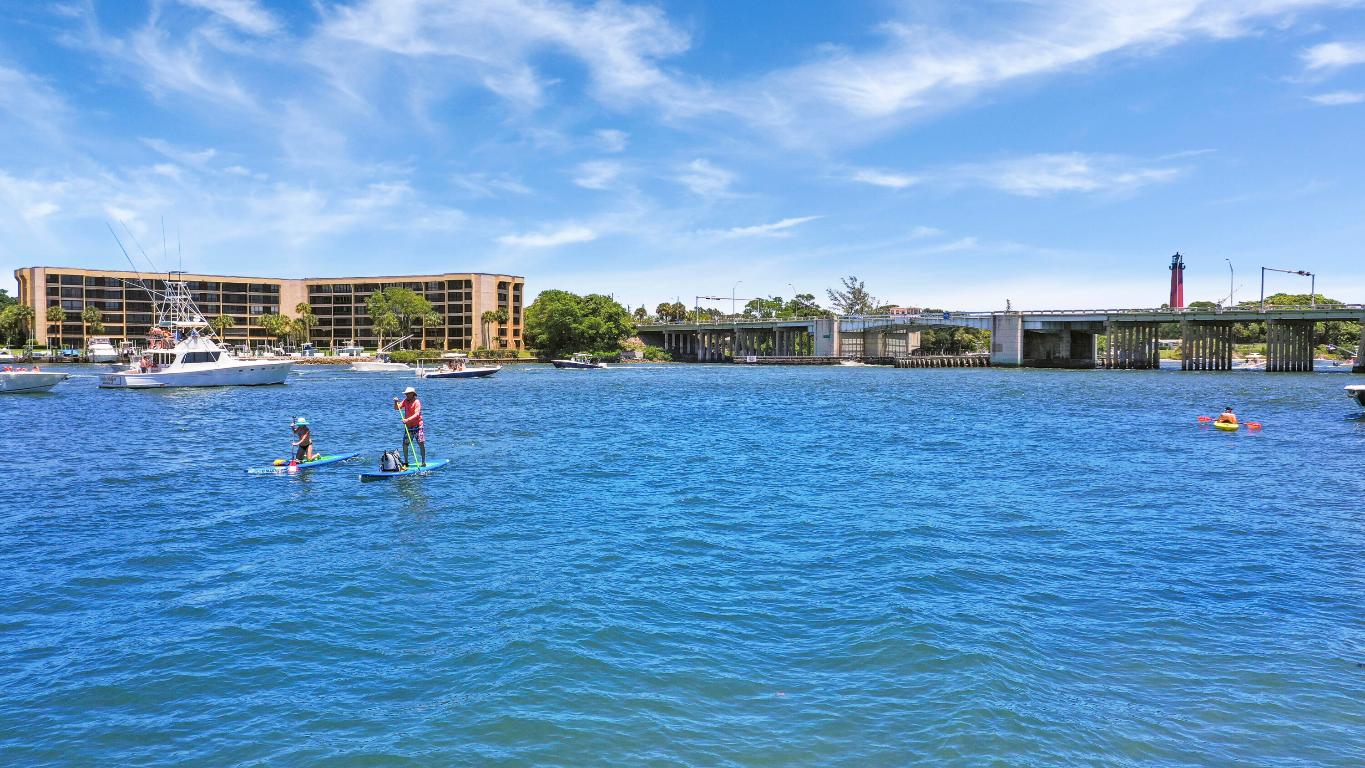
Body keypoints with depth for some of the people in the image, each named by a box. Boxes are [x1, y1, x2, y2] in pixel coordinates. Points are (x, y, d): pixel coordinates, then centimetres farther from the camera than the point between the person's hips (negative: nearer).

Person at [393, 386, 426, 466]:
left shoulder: (417, 402, -11)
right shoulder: (405, 401, 8)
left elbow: (417, 414, -23)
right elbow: (396, 408, 4)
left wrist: (408, 419, -35)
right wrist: (396, 402, -16)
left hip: (417, 426, -6)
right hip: (408, 426, 6)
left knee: (421, 444, -6)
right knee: (405, 444, 5)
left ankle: (423, 462, -1)